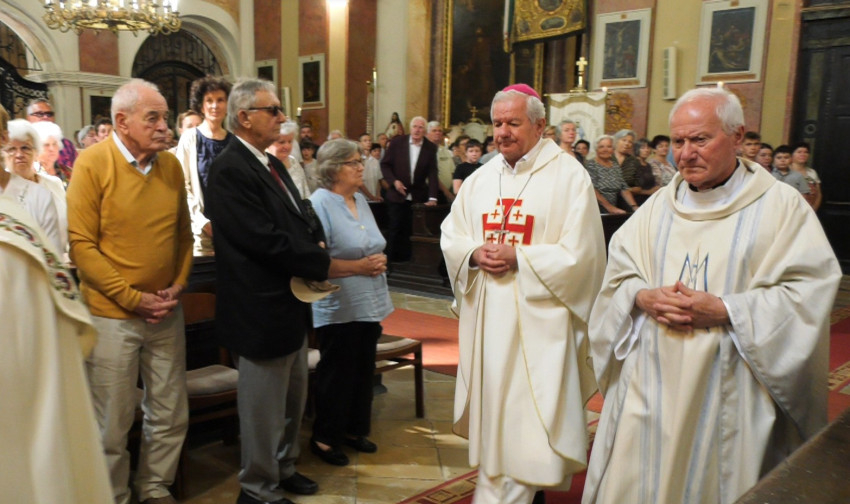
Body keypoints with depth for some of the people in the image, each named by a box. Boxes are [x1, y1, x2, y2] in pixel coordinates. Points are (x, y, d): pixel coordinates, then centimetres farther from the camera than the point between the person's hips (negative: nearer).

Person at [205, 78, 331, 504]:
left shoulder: (273, 164, 11)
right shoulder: (230, 170, -19)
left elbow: (301, 218, 14)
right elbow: (267, 241, -26)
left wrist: (317, 241, -7)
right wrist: (325, 263, -17)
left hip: (292, 304, 10)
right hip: (262, 310, -10)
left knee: (293, 397, 23)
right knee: (264, 404, 7)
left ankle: (283, 467, 42)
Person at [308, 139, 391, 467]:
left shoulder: (360, 200, 13)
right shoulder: (320, 203, -13)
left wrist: (379, 261, 4)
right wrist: (359, 267, -20)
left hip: (369, 303, 8)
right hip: (338, 307, -8)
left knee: (363, 371, 15)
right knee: (336, 374, 3)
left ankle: (354, 429, 31)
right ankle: (324, 437, 20)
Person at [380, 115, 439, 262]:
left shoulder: (431, 148, 0)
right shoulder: (397, 142, -2)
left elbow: (432, 173, -5)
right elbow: (385, 164, 2)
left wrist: (432, 198, -14)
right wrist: (394, 181, -13)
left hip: (418, 197, 1)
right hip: (397, 195, -1)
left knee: (411, 231, 3)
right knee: (394, 230, 3)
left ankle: (406, 260, 14)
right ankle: (390, 260, 14)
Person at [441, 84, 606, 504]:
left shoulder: (569, 176, -7)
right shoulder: (481, 178, 10)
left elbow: (579, 253, -12)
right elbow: (451, 236, 11)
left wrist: (518, 257, -19)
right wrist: (474, 253, -10)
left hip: (538, 317, -5)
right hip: (487, 316, 5)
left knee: (529, 415, -1)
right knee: (491, 407, 13)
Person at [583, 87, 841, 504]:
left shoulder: (781, 206, -3)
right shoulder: (658, 207, 10)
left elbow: (809, 290, -10)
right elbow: (618, 277, 9)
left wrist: (723, 310, -18)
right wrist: (644, 297, -13)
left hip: (728, 397, -3)